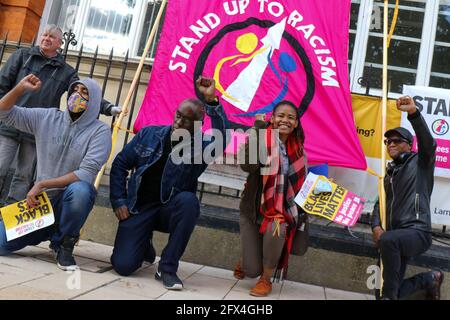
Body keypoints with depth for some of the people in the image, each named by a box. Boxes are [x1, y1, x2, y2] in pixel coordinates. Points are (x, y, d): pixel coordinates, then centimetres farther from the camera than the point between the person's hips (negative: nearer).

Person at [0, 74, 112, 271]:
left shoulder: (100, 131, -10)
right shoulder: (46, 118, 3)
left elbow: (86, 174, -20)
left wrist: (42, 184, -23)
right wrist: (20, 89, -15)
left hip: (71, 201, -3)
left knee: (80, 190, -38)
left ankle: (64, 244, -9)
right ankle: (48, 231, 19)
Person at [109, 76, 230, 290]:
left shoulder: (200, 148, -8)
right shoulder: (149, 134, 0)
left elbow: (222, 140, -32)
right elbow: (120, 164, 7)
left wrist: (212, 101, -37)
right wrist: (118, 201, -2)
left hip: (170, 210, -1)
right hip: (139, 207, 1)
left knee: (188, 200, -36)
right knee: (123, 265, -15)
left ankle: (167, 267, -19)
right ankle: (144, 247, 25)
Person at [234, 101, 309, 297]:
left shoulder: (297, 148, 0)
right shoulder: (260, 137, -14)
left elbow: (300, 181, 10)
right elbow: (247, 164, -33)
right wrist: (257, 129, -29)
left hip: (281, 209, 2)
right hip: (253, 208, -2)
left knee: (276, 229, -35)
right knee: (251, 271, -5)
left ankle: (266, 279, -6)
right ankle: (244, 261, 38)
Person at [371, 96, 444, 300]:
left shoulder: (420, 163, 4)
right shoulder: (390, 173, 23)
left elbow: (428, 144, -19)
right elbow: (380, 203, 18)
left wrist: (413, 112, -33)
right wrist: (376, 226, -3)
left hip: (417, 232, -7)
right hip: (397, 237, 7)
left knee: (388, 240, -40)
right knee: (392, 289, 2)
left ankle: (389, 296, -22)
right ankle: (430, 279, 28)